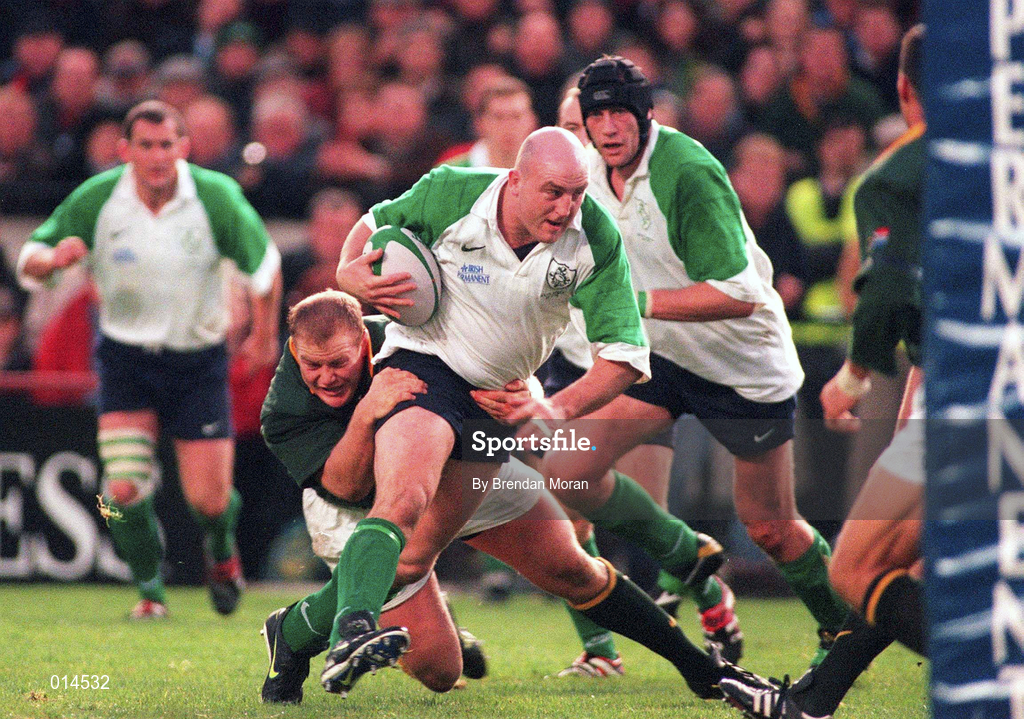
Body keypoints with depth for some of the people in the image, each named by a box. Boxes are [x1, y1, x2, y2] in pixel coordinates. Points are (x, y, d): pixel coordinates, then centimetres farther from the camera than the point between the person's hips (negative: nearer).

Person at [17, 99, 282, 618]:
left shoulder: (217, 198, -15)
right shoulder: (95, 200, -13)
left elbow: (264, 263, 1)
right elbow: (29, 263, -7)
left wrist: (264, 334, 10)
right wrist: (53, 258, -30)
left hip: (198, 359, 0)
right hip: (125, 356, 0)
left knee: (209, 500, -4)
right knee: (124, 489, -17)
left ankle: (221, 549, 34)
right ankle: (150, 591, 9)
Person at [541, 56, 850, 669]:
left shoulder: (688, 173, -28)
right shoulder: (591, 170, -4)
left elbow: (740, 294, -32)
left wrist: (641, 302, -35)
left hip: (745, 365, -6)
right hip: (659, 356, 6)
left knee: (771, 529, 3)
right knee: (567, 469, -11)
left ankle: (842, 626, 32)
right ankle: (688, 557, 12)